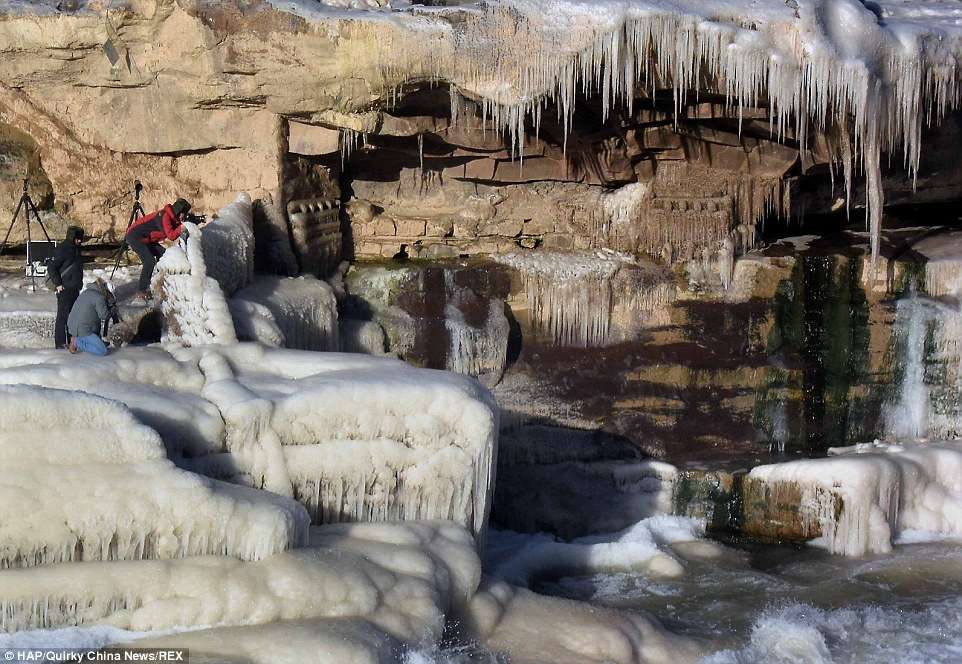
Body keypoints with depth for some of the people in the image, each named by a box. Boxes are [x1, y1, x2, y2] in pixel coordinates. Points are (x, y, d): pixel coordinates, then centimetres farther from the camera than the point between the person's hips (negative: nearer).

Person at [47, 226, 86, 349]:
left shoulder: (75, 249, 11)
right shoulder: (63, 250, -16)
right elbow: (51, 268, -18)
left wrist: (79, 283, 19)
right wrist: (57, 284, -17)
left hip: (74, 288, 9)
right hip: (64, 289, -9)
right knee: (63, 315, -5)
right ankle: (60, 342, -2)